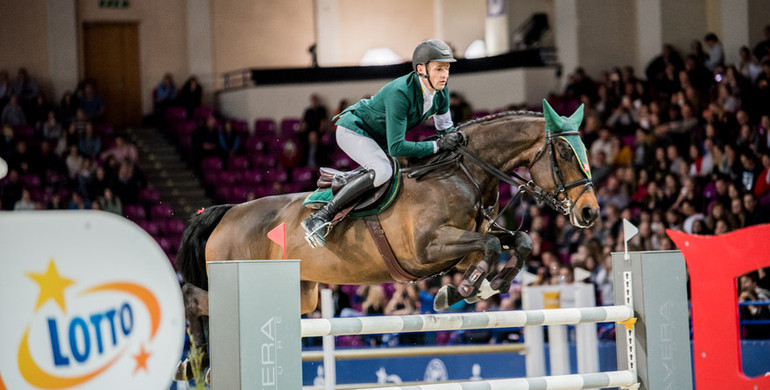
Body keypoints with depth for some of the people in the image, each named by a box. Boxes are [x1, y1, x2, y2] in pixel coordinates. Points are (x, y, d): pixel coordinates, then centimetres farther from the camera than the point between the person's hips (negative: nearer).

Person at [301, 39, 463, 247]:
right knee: (382, 171, -32)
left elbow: (446, 129, 7)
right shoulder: (400, 93, -36)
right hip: (354, 130, -9)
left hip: (380, 138, 9)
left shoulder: (440, 92, -12)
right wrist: (438, 146, -36)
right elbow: (396, 147, -37)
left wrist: (453, 139, -13)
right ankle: (320, 217, -29)